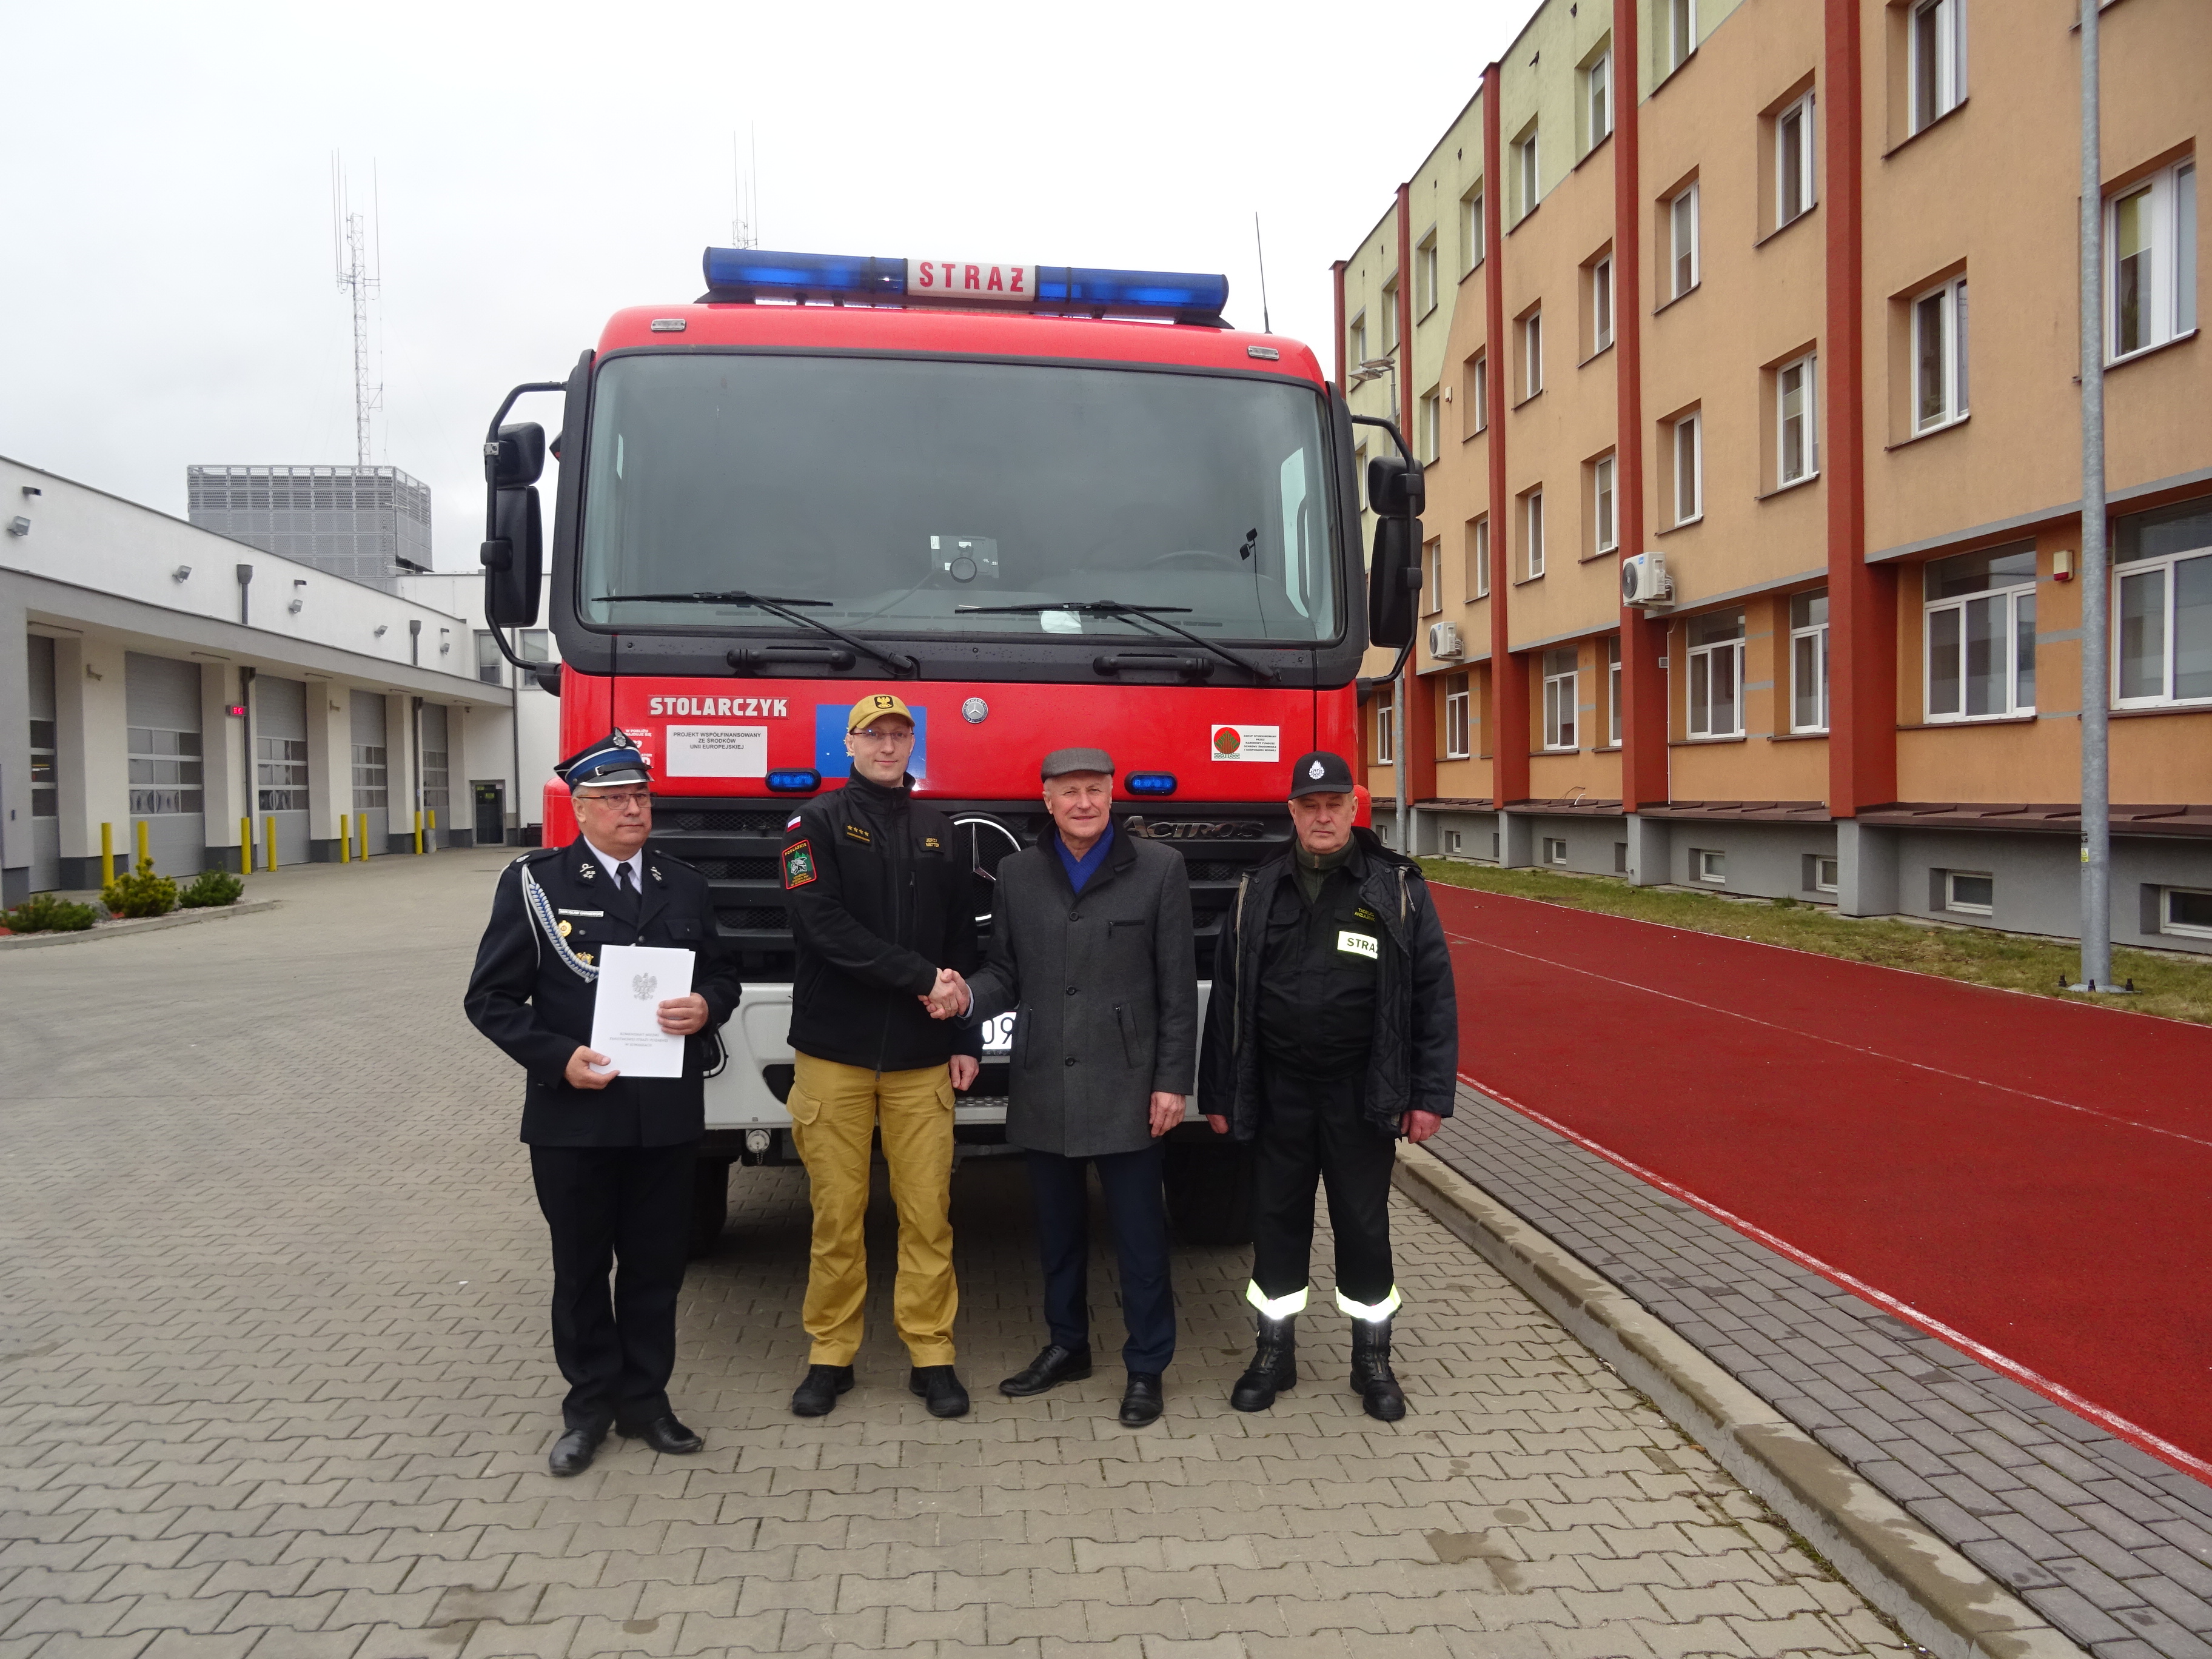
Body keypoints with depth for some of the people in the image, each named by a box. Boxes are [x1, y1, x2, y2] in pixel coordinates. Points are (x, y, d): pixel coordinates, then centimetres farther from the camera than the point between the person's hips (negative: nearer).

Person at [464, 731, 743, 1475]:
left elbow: (723, 973, 14)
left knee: (656, 1264, 12)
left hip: (668, 1115, 3)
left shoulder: (684, 885, 8)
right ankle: (590, 1405, 27)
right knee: (581, 1267, 11)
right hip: (573, 1115, -2)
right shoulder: (535, 884, -3)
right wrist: (558, 1057, -15)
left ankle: (645, 1399, 28)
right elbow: (492, 997, -3)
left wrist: (706, 1005, -9)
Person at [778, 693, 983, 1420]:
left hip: (921, 1058, 3)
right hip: (834, 1051, -2)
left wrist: (964, 1040, 7)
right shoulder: (816, 823, 1)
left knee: (928, 1211, 3)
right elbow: (825, 927, -13)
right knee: (837, 1212, 4)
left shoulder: (937, 830, 12)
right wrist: (919, 978, -15)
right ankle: (831, 1353, 19)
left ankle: (931, 1353, 15)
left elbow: (962, 945, 13)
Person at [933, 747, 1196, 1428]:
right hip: (1043, 1086, 4)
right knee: (1057, 1226, 16)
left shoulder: (1158, 868, -3)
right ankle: (1066, 1345, 34)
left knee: (1138, 1231, 4)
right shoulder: (1018, 874, 7)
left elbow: (1178, 986, -4)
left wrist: (1172, 1081, -7)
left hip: (1123, 1087, -3)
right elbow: (1007, 973, 9)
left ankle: (1146, 1367, 19)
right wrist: (968, 996, -13)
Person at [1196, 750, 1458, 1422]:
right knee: (1277, 1222, 12)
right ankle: (1275, 1352, 29)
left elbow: (1434, 994, -4)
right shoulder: (1257, 893, 4)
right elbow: (1226, 999, 6)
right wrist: (1218, 1093, 5)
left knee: (1365, 1226, 9)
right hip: (1277, 1094, 2)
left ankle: (1372, 1359, 27)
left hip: (1361, 1095, -2)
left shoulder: (1397, 889, -3)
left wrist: (1430, 1094, -8)